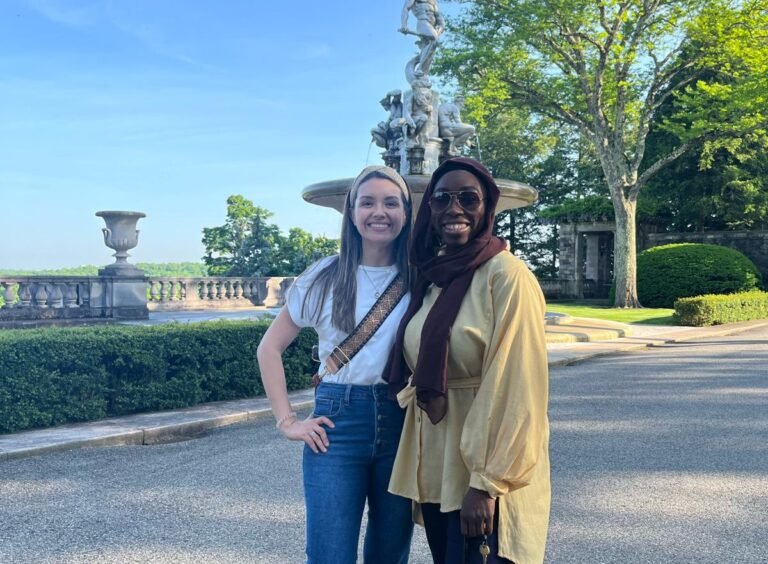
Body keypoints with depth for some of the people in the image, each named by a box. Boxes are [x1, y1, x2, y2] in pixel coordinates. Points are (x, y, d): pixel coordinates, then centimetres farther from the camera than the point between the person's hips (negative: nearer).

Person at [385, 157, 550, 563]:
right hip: (434, 465, 7)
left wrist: (487, 482, -20)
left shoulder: (506, 275, -14)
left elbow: (514, 389, -18)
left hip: (483, 469, -7)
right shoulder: (430, 276, 9)